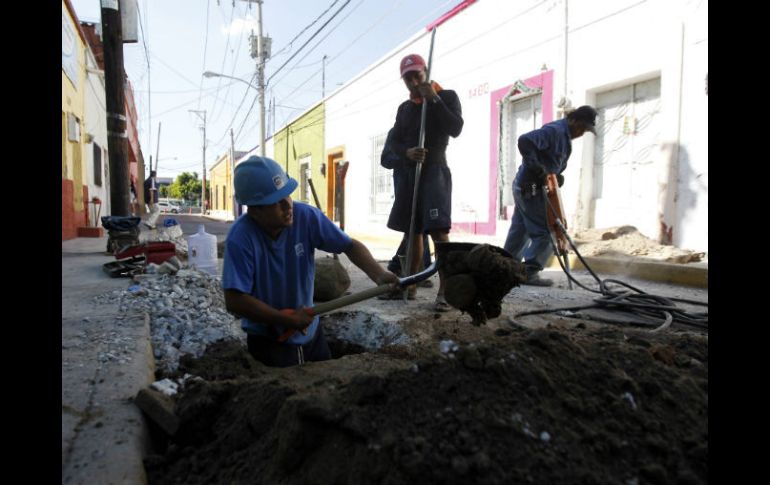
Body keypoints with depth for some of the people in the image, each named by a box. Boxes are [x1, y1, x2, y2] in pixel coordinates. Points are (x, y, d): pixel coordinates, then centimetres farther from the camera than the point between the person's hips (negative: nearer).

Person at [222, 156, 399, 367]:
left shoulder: (306, 216, -16)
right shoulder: (240, 238, -26)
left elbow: (350, 245, -10)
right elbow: (234, 301, -28)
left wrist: (378, 274, -28)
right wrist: (288, 321, -22)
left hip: (310, 331, 5)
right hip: (268, 340, -4)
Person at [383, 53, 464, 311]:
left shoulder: (447, 96, 3)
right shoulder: (404, 108, 16)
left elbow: (455, 129, -12)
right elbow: (393, 142, 9)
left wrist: (434, 99, -14)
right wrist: (407, 152, -13)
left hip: (434, 170, -5)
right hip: (406, 172, 5)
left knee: (439, 232, -16)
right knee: (412, 231, 8)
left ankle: (444, 291, -16)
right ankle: (409, 285, 16)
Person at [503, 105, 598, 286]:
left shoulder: (564, 135, 16)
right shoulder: (555, 130, -15)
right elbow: (525, 141, -28)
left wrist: (557, 176, 3)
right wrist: (536, 168, -25)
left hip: (524, 187, 10)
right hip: (531, 188, -10)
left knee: (519, 232, 15)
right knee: (546, 232, -5)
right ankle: (529, 273, -3)